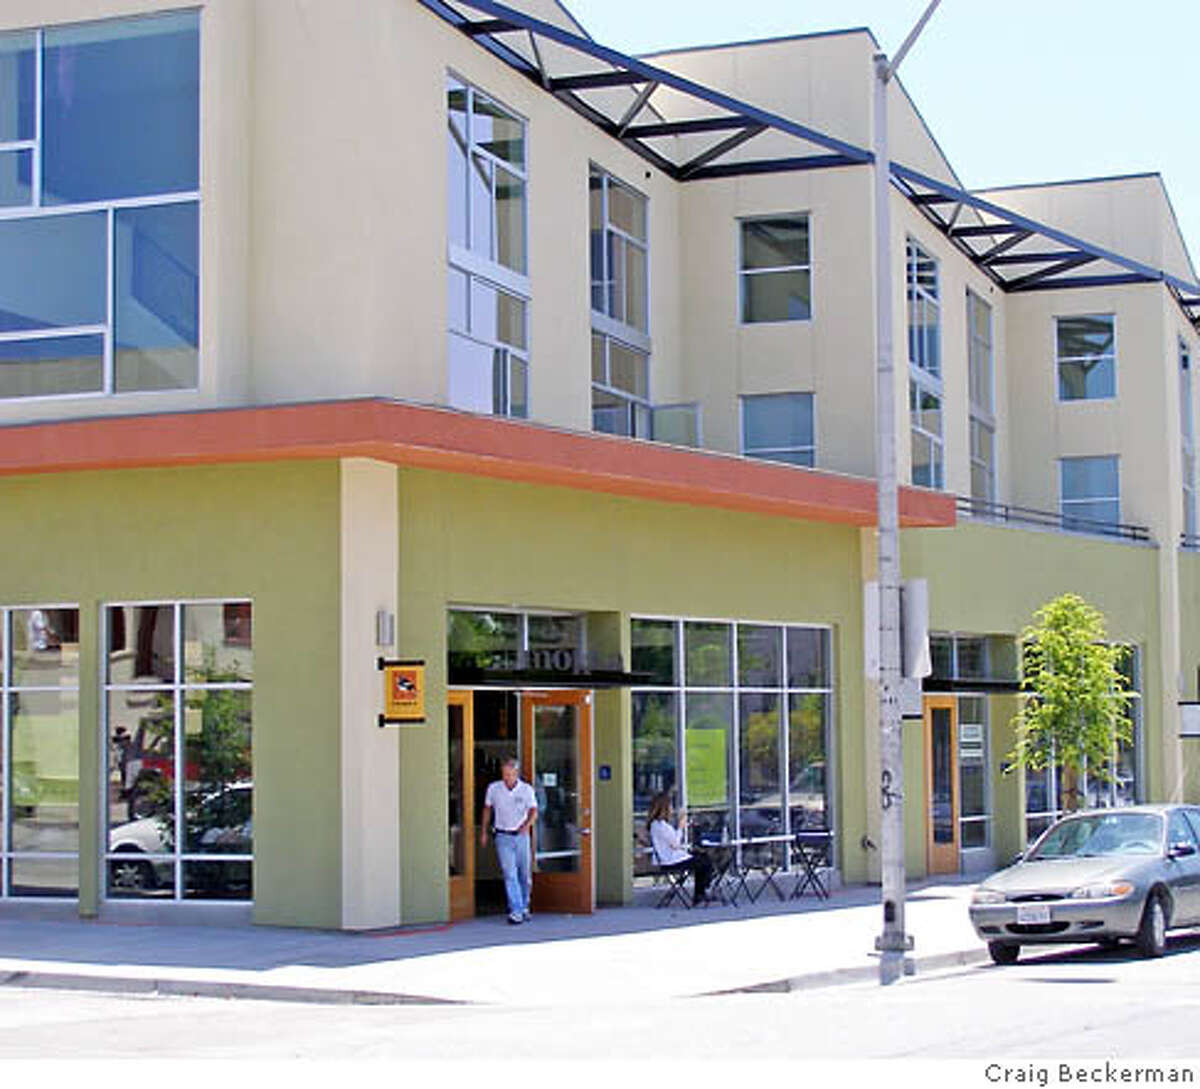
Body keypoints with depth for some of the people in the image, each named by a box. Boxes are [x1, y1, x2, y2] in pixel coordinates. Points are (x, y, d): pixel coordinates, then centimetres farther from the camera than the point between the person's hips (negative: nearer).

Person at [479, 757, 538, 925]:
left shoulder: (527, 789, -1)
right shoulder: (493, 789, 1)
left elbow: (534, 812, -2)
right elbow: (487, 810, 14)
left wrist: (527, 825, -21)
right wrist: (483, 832, 14)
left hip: (521, 835, 1)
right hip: (503, 837, -1)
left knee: (525, 875, 7)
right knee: (510, 874, -12)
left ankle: (524, 906, 27)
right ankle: (516, 911, -16)